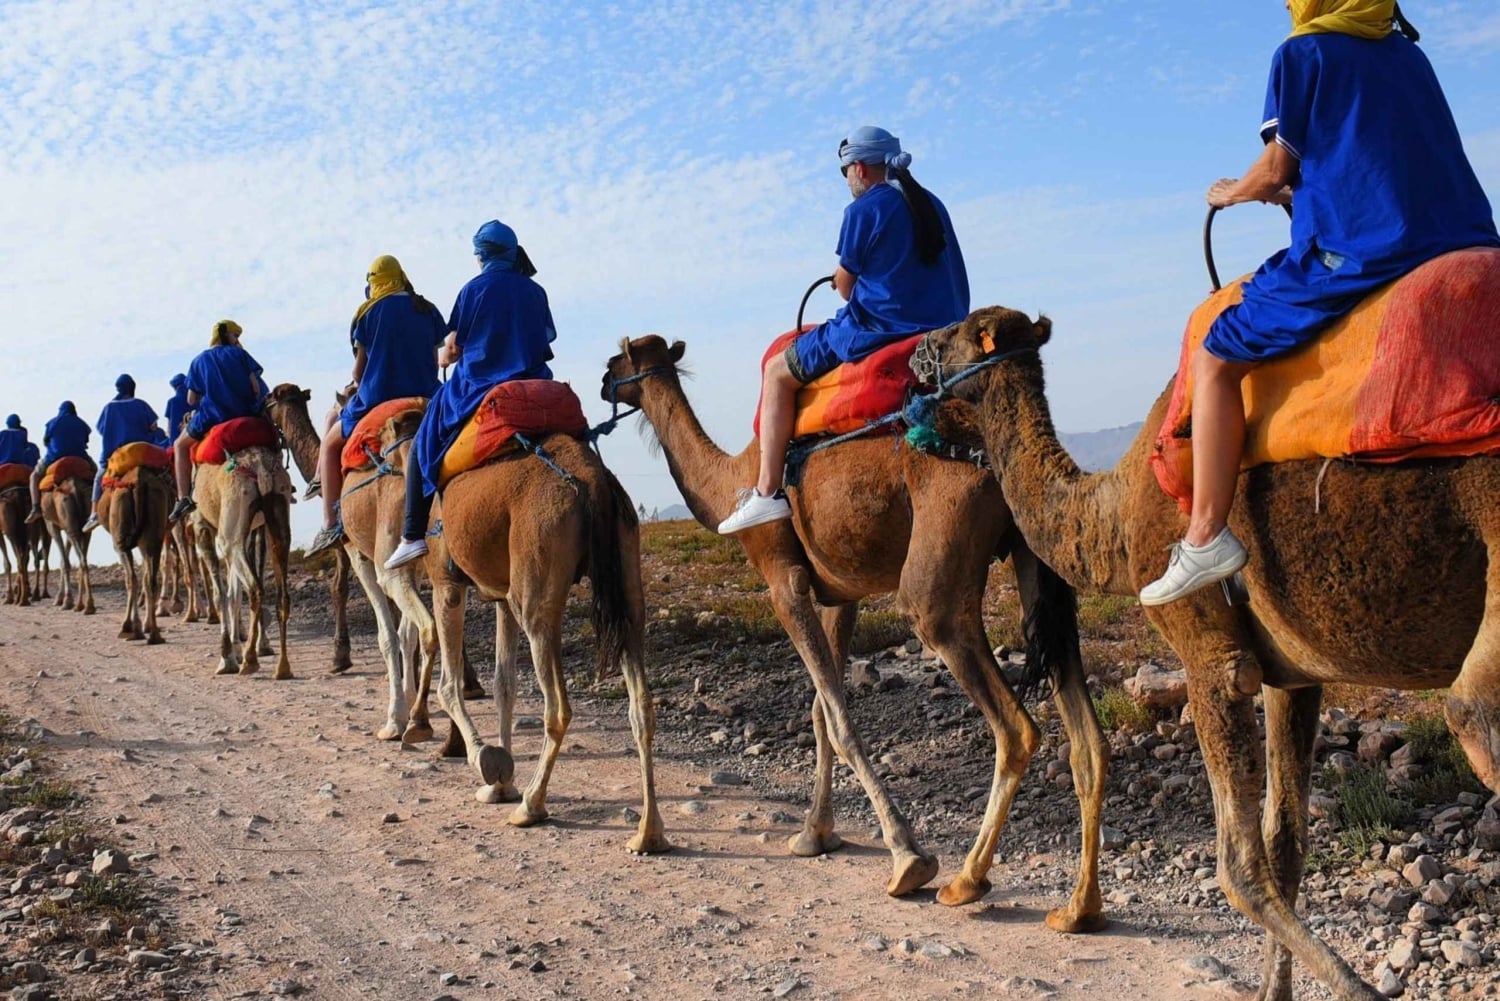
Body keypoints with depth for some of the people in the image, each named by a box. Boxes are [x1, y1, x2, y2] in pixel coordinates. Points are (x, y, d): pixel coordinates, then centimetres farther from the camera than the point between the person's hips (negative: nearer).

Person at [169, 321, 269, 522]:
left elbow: (191, 400, 5)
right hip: (245, 415, 1)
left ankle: (183, 498, 5)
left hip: (211, 418, 0)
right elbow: (256, 387, -3)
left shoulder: (199, 361, 8)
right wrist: (251, 407, 14)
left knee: (180, 445, 23)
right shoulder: (239, 354, 5)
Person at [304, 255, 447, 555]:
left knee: (330, 444, 15)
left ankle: (331, 524, 4)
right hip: (425, 396, 3)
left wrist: (358, 385, 23)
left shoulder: (368, 312, -1)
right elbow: (435, 361, 10)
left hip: (378, 397, -3)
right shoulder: (428, 311, 8)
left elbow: (359, 369, 3)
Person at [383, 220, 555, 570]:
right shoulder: (535, 291, 7)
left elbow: (454, 349, 0)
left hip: (480, 386, -4)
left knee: (422, 445, 7)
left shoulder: (475, 289, -3)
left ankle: (413, 536, -2)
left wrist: (443, 359, 21)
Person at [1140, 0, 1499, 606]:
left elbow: (1275, 171, 2)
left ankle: (1206, 536, -10)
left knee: (1215, 359, -2)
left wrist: (1230, 193, 23)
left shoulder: (1303, 54, 2)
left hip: (1356, 251, -7)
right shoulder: (1408, 53, 22)